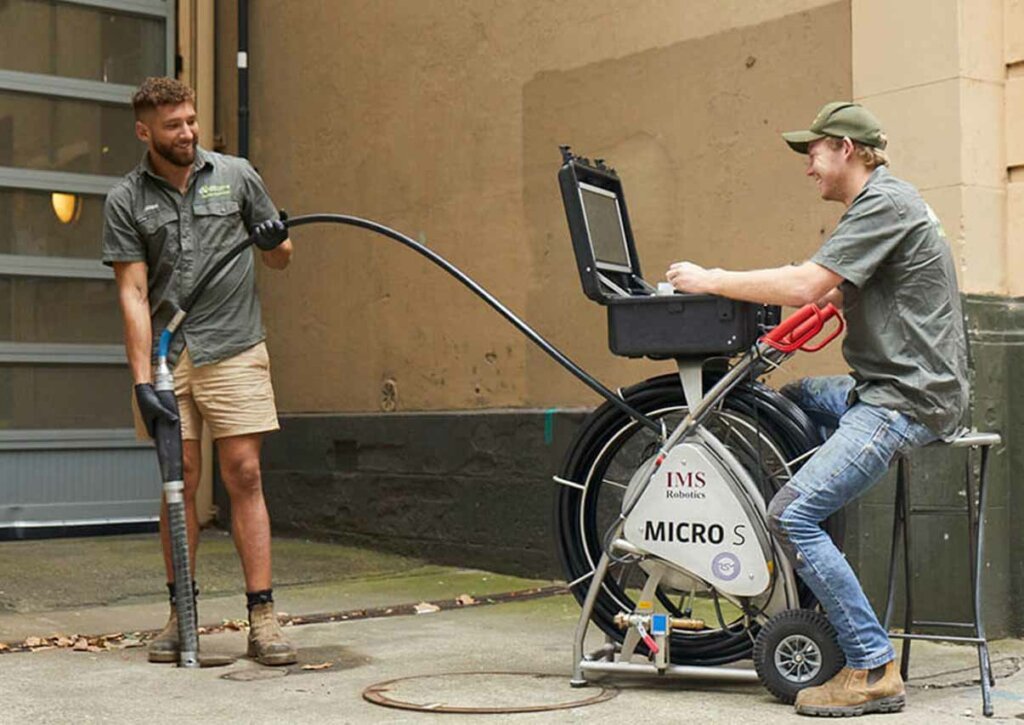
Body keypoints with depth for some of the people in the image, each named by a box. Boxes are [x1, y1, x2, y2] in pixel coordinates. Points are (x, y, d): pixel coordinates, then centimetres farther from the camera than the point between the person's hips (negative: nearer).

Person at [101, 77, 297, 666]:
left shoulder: (236, 176, 6)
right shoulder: (126, 201, 3)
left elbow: (281, 259, 14)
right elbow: (133, 292, -4)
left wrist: (274, 239, -11)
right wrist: (142, 380, -13)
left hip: (233, 350, 0)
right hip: (166, 354, 0)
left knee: (244, 476, -4)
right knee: (180, 482, 4)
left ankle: (263, 617, -3)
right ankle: (181, 613, 15)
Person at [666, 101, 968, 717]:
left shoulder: (884, 203, -13)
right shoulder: (885, 202, 19)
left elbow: (808, 285, -22)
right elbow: (831, 294, 23)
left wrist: (710, 281, -13)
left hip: (912, 398, -11)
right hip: (888, 387, 11)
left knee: (793, 515, -16)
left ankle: (875, 670, -12)